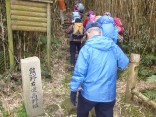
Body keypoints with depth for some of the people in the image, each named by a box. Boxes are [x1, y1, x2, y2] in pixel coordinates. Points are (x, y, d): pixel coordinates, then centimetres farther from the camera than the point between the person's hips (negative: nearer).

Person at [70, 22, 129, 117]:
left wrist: (73, 90, -5)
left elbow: (79, 72, -16)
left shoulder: (86, 48, -14)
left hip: (89, 93, -3)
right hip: (108, 94, 3)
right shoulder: (113, 46, -3)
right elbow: (125, 63, 10)